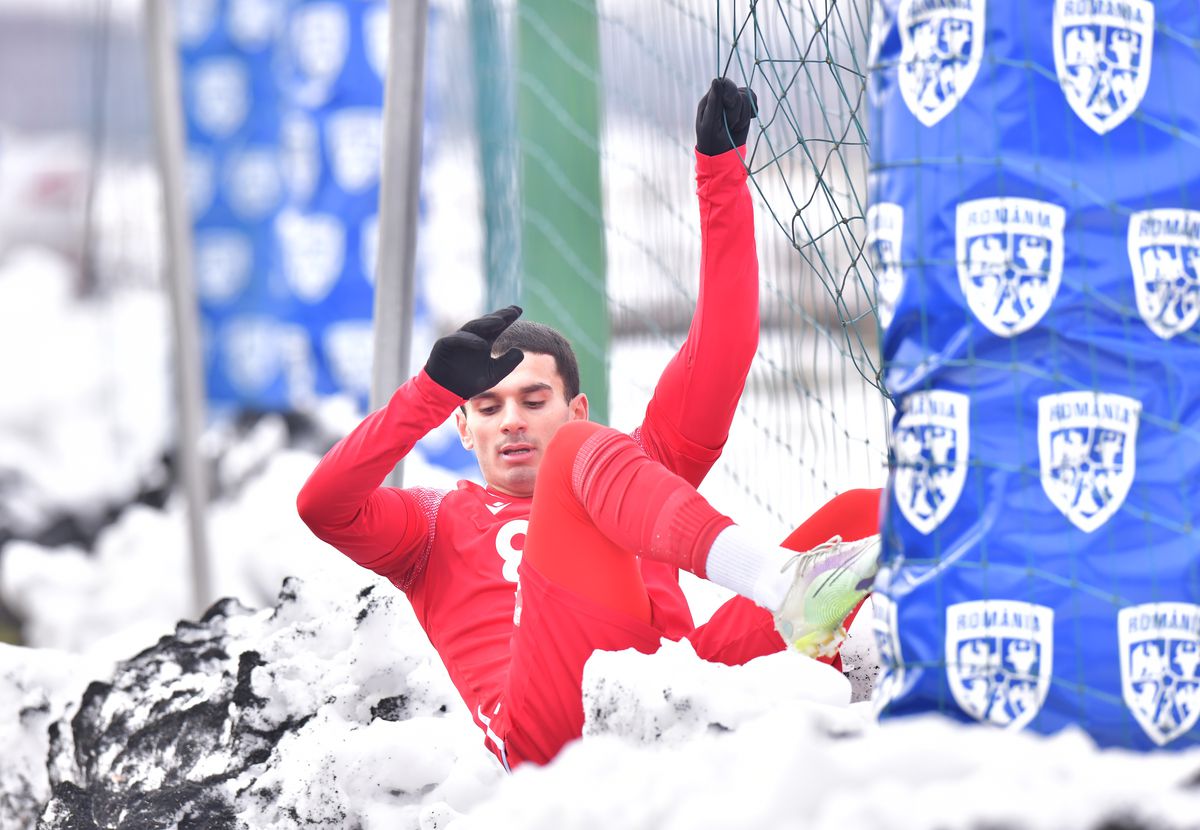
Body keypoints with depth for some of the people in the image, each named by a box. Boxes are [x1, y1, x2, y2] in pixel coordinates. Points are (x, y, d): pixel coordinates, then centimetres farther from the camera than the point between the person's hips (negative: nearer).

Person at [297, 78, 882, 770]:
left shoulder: (641, 467, 40)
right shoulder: (437, 526, 35)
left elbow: (719, 361, 30)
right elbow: (323, 506, 14)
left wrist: (722, 174, 24)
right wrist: (435, 390, 2)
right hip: (550, 734, -3)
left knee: (863, 513, -13)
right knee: (581, 454, -22)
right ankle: (784, 587, -49)